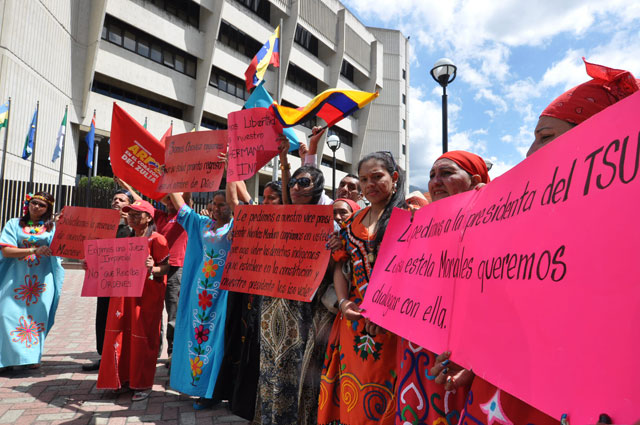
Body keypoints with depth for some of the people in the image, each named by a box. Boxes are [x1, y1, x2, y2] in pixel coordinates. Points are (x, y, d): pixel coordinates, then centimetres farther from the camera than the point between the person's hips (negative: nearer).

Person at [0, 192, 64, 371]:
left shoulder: (53, 227, 10)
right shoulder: (14, 224, 8)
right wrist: (33, 250, -18)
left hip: (42, 279, 0)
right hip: (16, 277, 0)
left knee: (38, 314, -5)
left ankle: (31, 355, 6)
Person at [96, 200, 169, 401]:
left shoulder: (157, 239, -7)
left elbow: (166, 267, -12)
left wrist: (153, 269, -31)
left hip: (147, 296, -6)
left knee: (142, 338, -1)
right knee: (121, 335, 8)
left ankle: (143, 384, 13)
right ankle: (124, 378, 24)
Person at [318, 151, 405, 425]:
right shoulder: (355, 221, 14)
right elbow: (340, 264, 14)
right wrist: (343, 302, -1)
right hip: (354, 318, 5)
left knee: (380, 392, 3)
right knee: (351, 391, 12)